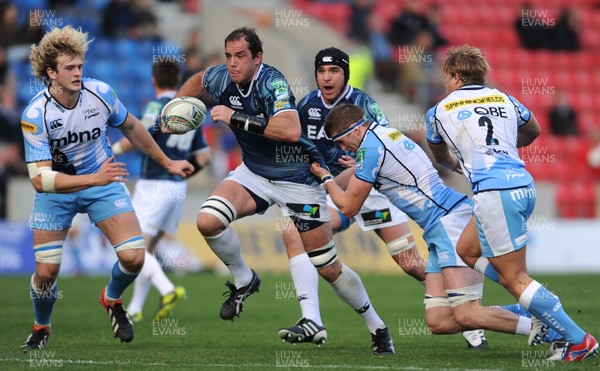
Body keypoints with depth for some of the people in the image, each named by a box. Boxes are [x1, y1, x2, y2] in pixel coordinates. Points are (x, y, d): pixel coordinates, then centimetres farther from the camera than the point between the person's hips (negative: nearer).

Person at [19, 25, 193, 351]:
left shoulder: (101, 93, -16)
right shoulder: (35, 115, -26)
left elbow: (131, 128, 6)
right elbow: (40, 179, -32)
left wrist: (167, 163, 13)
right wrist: (95, 178, -42)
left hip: (103, 181, 2)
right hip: (56, 190, -2)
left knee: (133, 257, -14)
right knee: (46, 272, -10)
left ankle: (112, 300, 21)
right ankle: (41, 328, 24)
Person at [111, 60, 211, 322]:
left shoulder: (158, 106, -11)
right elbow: (204, 157, 14)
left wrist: (113, 150, -10)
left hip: (153, 185, -8)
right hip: (178, 187, 8)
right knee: (148, 248, 17)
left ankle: (168, 290, -27)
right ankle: (135, 309, 19)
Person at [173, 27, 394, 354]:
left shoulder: (272, 83, -26)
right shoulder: (222, 79, -8)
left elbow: (291, 130, -43)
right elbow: (198, 79, 18)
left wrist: (236, 118, -39)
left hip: (298, 179, -5)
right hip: (255, 173, 5)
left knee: (329, 268, 0)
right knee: (208, 221, -21)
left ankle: (377, 327, 21)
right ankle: (243, 280, 5)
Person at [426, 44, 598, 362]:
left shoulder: (440, 111, 7)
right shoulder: (503, 99, 18)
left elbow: (440, 157, 28)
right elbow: (533, 130, 38)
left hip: (494, 192, -7)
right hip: (523, 184, 7)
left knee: (515, 279, -5)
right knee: (467, 250, 22)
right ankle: (543, 304, 10)